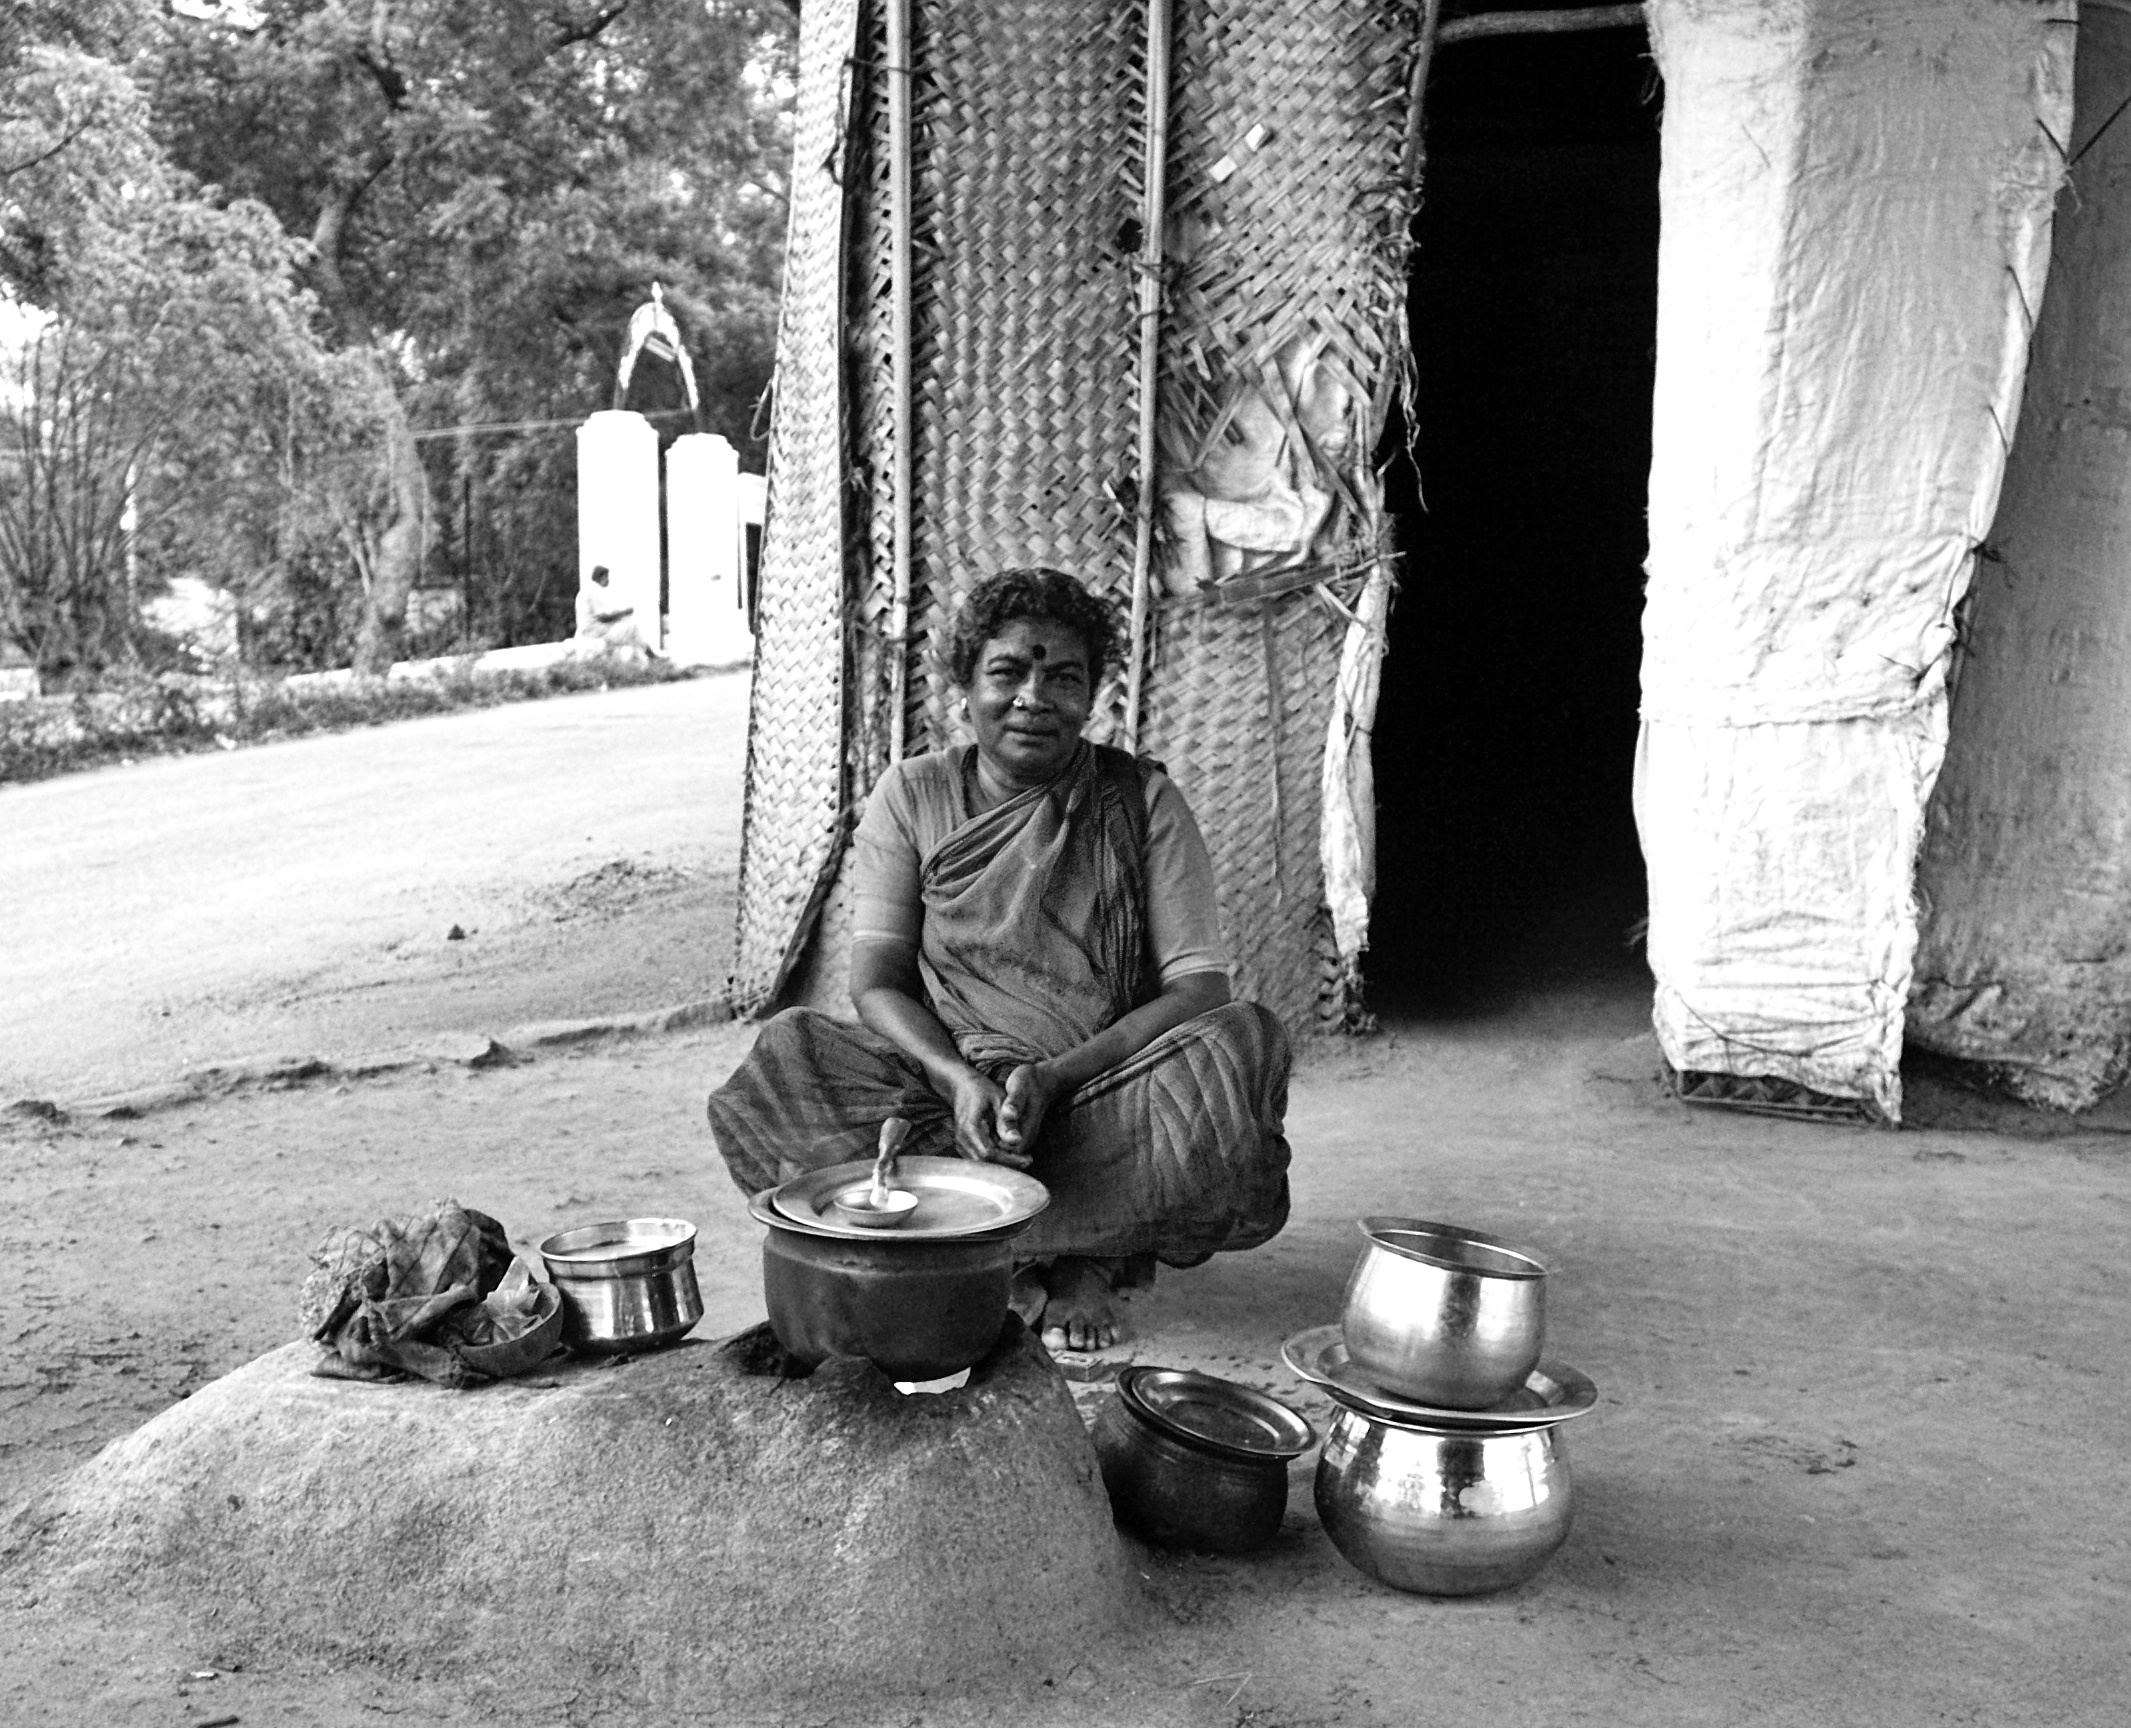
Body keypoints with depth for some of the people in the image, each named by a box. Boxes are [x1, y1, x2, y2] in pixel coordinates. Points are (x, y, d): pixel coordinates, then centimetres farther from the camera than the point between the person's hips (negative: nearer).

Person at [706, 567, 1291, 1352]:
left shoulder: (1143, 802, 1)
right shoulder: (912, 795, 4)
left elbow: (1198, 987, -6)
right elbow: (876, 981, -1)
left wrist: (1054, 1077, -20)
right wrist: (958, 1078, -22)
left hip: (1103, 1094, -1)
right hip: (947, 1088, 1)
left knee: (1240, 1044, -31)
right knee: (787, 1053, -26)